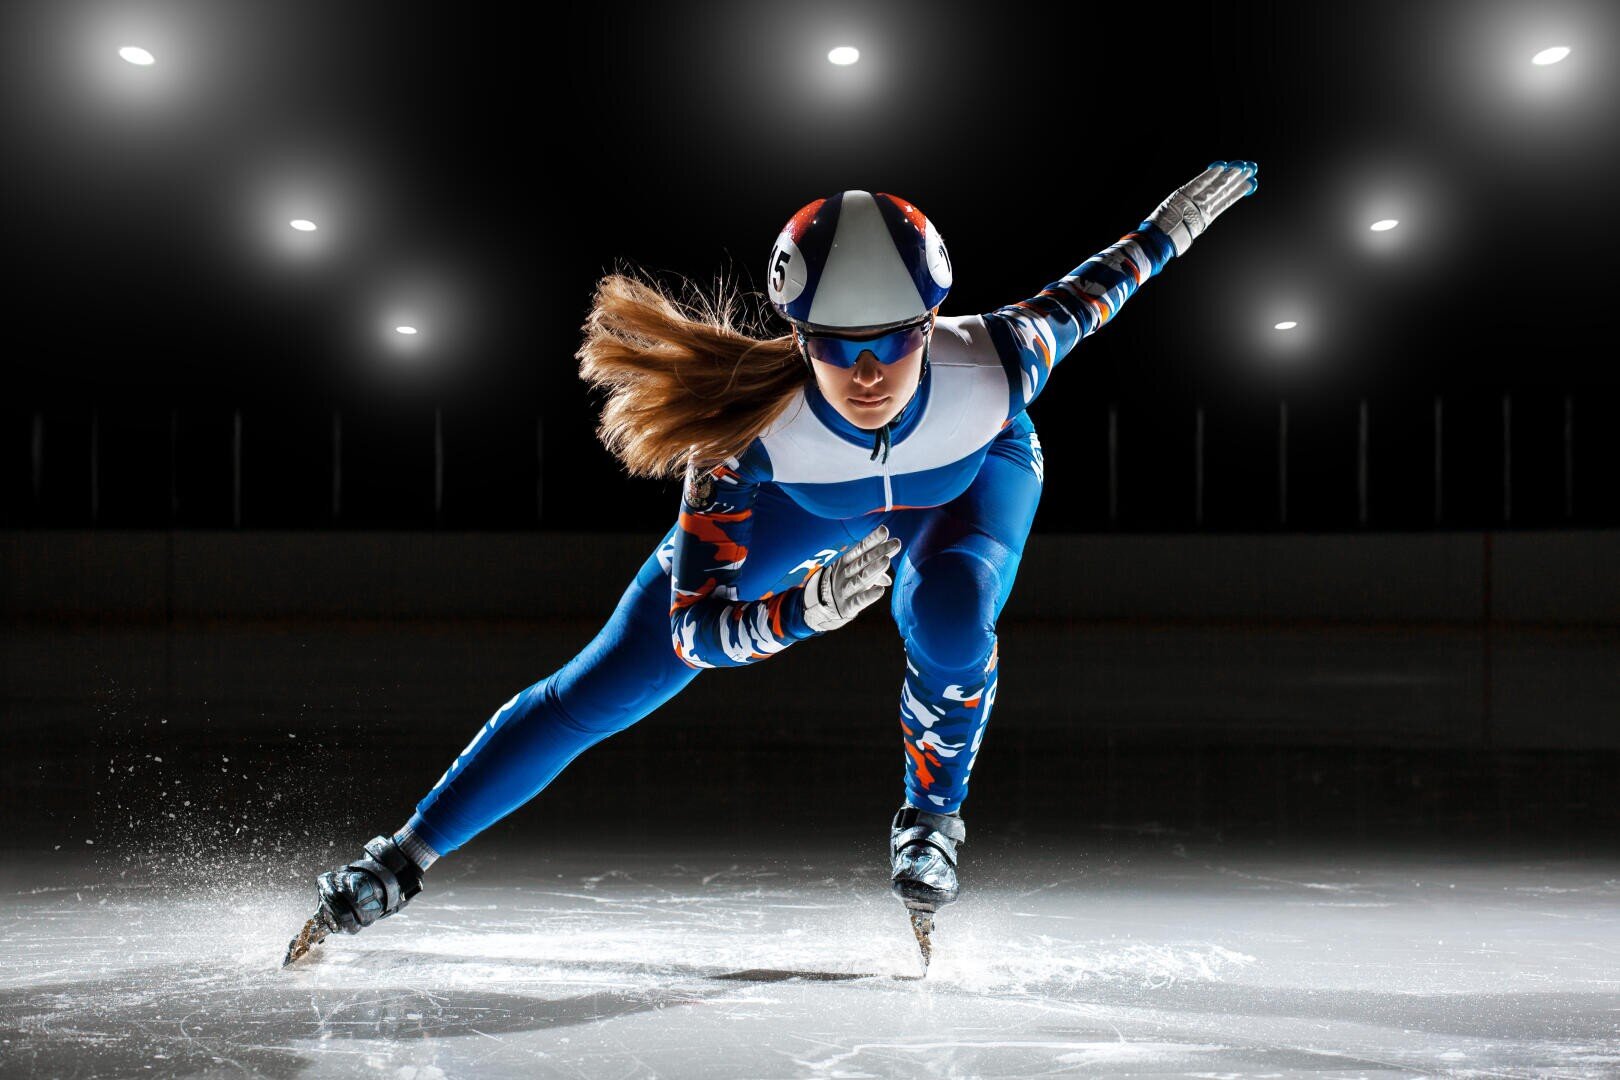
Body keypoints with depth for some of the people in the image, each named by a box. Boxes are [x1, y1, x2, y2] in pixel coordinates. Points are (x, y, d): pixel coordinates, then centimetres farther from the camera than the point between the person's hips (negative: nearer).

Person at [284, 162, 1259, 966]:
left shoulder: (989, 373, -41)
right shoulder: (756, 430, -43)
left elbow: (1070, 306, -16)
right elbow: (693, 626, -40)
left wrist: (1164, 233, -5)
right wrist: (808, 608, -58)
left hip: (977, 473, 1)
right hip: (799, 500, 0)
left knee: (949, 623, -34)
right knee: (606, 689, -7)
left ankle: (933, 820, -1)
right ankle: (404, 860, 6)